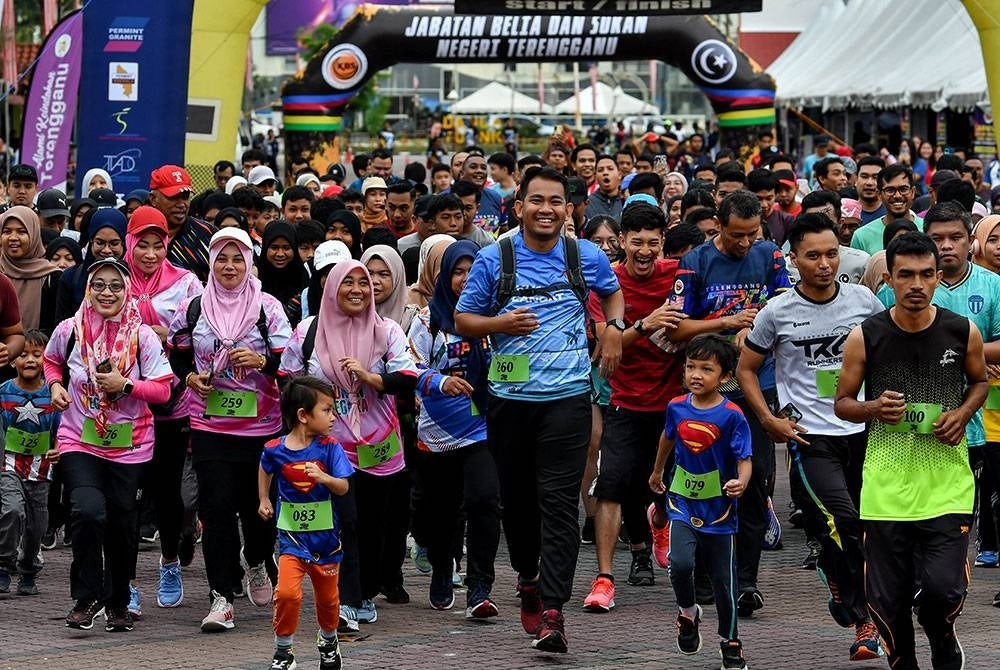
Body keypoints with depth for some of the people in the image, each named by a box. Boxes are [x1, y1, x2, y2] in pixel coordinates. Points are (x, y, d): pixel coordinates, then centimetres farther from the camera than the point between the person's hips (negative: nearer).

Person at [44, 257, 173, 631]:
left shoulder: (143, 336, -6)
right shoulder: (70, 330, -3)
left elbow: (162, 390, -5)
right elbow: (51, 360, 19)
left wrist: (125, 385, -19)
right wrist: (55, 386, 0)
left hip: (129, 444, 1)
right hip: (79, 441, -1)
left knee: (122, 524, 9)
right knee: (88, 511, -22)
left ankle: (118, 602, 29)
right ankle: (88, 597, -6)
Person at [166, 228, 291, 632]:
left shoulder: (268, 308, -1)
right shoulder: (192, 308, 4)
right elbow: (176, 354, 16)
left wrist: (261, 361, -22)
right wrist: (191, 377, -4)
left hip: (261, 424, 0)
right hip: (209, 425, 0)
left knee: (258, 504, 6)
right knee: (216, 507, -6)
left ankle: (257, 562, 38)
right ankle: (221, 596, -2)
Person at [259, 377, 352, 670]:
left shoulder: (329, 447, -10)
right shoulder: (274, 449, -8)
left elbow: (343, 487, -13)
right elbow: (265, 470, 16)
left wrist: (324, 478, -31)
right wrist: (264, 500, 13)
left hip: (326, 537, 1)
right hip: (292, 536, -1)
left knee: (327, 597, 14)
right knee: (287, 593, -17)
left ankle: (328, 642, 41)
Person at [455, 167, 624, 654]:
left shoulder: (586, 257, 4)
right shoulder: (494, 259, 0)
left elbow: (613, 291, 25)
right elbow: (462, 320, 6)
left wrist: (614, 329, 6)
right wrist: (501, 324, -12)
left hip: (567, 397, -1)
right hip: (509, 397, 1)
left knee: (559, 503, -10)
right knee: (516, 498, 12)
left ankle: (552, 611, -14)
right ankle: (528, 577, 37)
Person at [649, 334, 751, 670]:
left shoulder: (731, 416, -14)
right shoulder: (677, 408, -2)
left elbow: (744, 459, -16)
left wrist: (741, 482, -38)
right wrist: (657, 471, 34)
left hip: (719, 512, -2)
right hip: (682, 505, 2)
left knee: (724, 582, 8)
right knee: (680, 563, -21)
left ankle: (730, 643, 26)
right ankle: (688, 612, 9)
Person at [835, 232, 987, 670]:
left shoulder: (963, 332, -2)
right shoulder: (864, 337, -5)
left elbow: (979, 380, 17)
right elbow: (841, 403, 6)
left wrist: (964, 413, -3)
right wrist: (873, 408, -15)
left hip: (947, 482, 0)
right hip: (886, 483, 0)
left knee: (942, 589, -13)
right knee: (888, 599, 3)